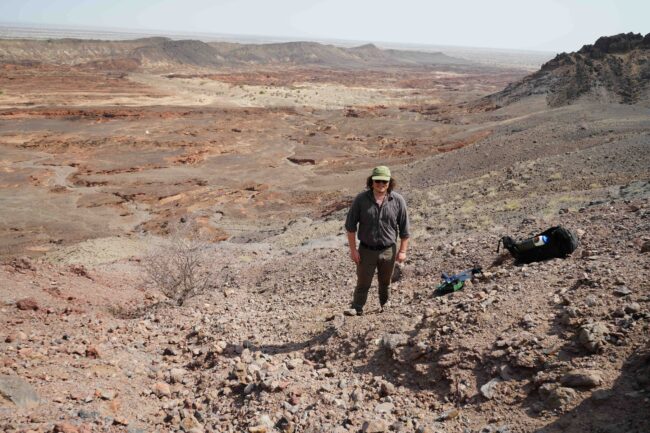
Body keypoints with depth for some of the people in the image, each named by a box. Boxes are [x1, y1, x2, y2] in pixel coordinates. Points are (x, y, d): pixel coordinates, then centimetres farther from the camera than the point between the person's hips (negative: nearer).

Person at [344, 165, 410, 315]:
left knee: (385, 282, 18)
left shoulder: (398, 200, -7)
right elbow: (350, 225, -5)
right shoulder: (361, 199, -10)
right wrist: (353, 249, -8)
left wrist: (402, 250, -1)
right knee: (363, 283, 3)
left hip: (388, 251, 1)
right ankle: (356, 308, 16)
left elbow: (404, 228, 0)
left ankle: (385, 306, 39)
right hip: (366, 250, -1)